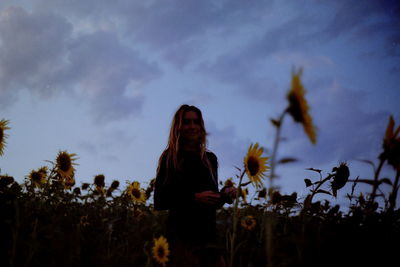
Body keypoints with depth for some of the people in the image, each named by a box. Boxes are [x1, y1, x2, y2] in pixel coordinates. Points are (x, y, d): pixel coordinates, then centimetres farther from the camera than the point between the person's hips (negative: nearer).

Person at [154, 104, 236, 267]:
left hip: (209, 233, 5)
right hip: (183, 236, -5)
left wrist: (224, 195, -1)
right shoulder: (170, 158, -2)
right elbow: (159, 202, -8)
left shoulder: (210, 159, 13)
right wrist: (194, 197, -17)